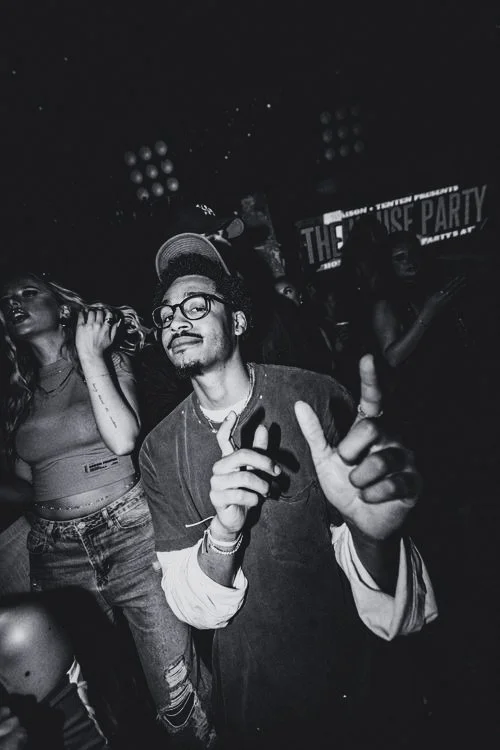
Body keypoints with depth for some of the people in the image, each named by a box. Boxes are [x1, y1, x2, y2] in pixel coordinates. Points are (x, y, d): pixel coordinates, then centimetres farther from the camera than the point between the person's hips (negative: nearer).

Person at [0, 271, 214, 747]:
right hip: (56, 552, 4)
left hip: (129, 535, -3)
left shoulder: (106, 358, 3)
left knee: (179, 702, 0)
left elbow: (124, 440, -14)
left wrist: (90, 354, -10)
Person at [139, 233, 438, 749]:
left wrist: (372, 531, -42)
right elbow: (194, 610, -12)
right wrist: (224, 532, -33)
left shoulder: (317, 398, -20)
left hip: (351, 677, -1)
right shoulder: (159, 449, -10)